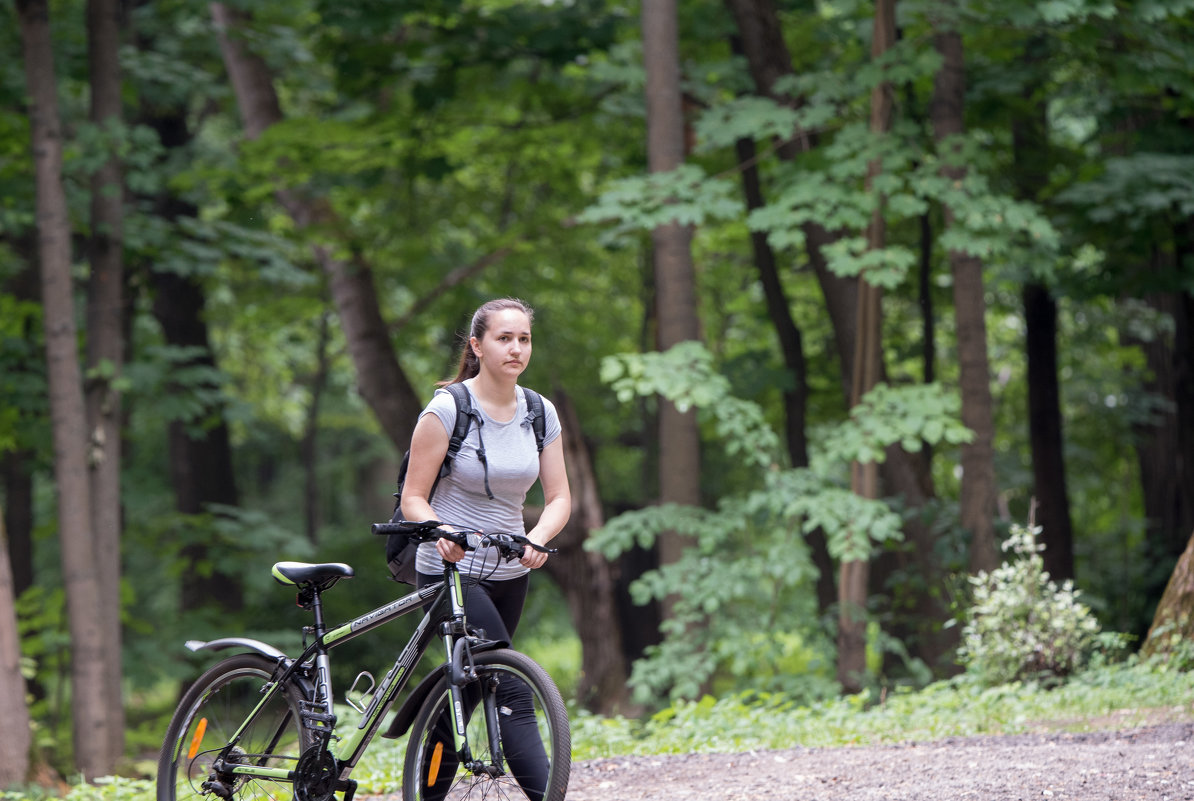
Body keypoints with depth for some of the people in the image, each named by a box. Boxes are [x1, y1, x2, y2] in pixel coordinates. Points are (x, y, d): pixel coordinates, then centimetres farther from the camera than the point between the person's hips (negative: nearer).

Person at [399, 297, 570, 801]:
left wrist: (537, 539, -19)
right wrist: (441, 534, -30)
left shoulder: (540, 413, 3)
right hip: (451, 571, -6)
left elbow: (559, 498, 2)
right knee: (512, 693, -19)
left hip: (509, 573, 6)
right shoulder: (446, 410, -11)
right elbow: (414, 498, -10)